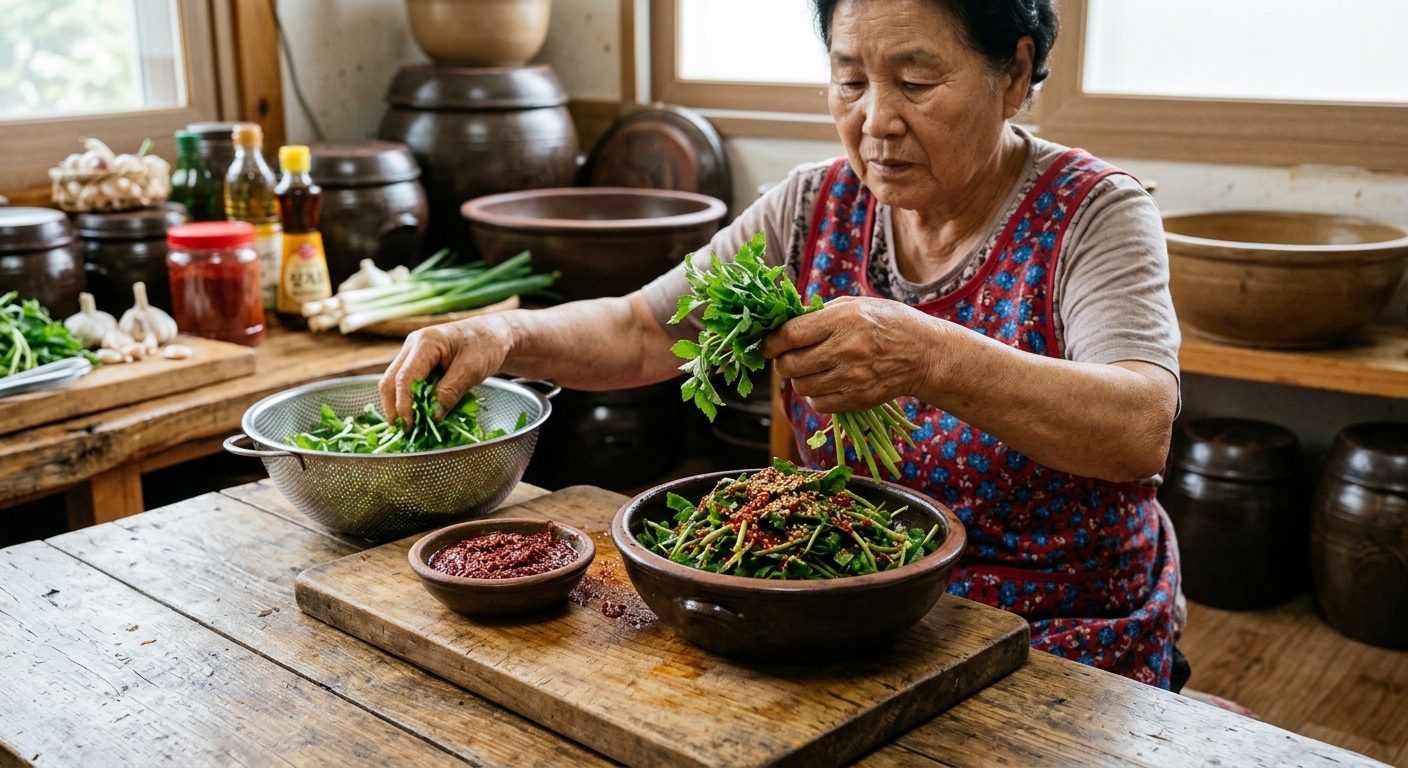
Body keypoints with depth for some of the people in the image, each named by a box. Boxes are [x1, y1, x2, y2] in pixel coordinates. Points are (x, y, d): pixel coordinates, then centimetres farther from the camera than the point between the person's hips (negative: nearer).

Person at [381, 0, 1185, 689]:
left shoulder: (1092, 214, -12)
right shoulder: (816, 208, 1)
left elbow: (1142, 429, -27)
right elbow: (642, 332, -1)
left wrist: (929, 359, -43)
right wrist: (507, 336, -21)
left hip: (1064, 645, -3)